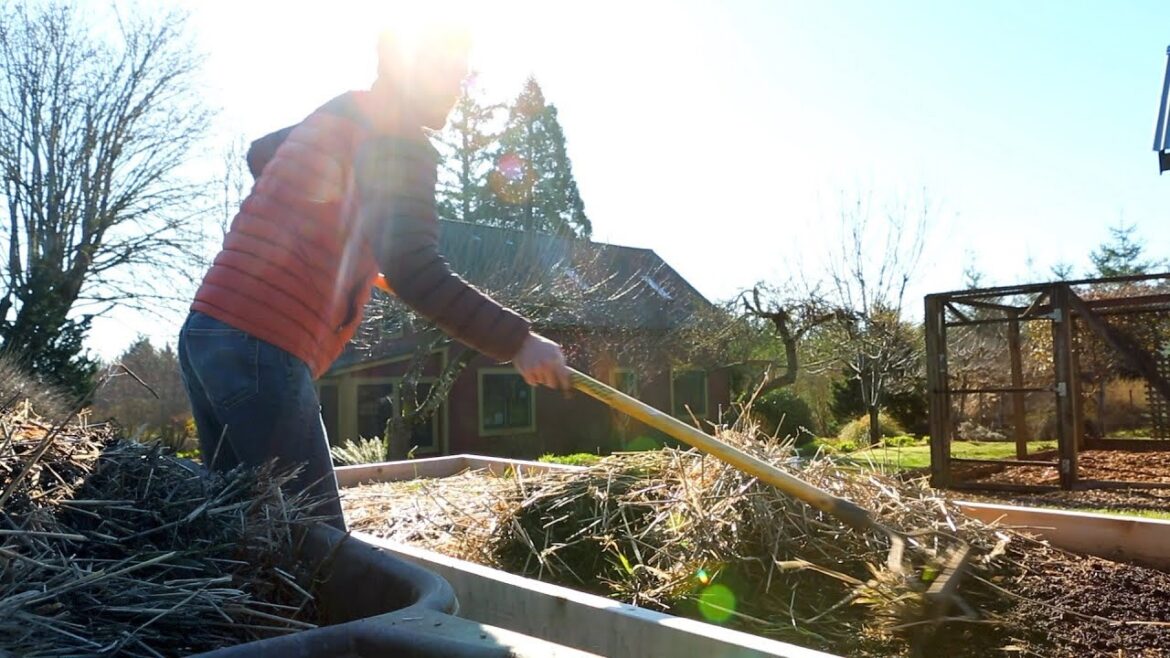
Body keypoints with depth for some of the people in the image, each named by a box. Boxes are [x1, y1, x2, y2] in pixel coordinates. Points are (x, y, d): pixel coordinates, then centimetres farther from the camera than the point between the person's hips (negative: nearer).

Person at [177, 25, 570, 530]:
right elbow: (413, 273, -21)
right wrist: (517, 340, -17)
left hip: (205, 330, 9)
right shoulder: (400, 141, -7)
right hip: (259, 348, -9)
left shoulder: (337, 115, 20)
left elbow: (259, 153, 41)